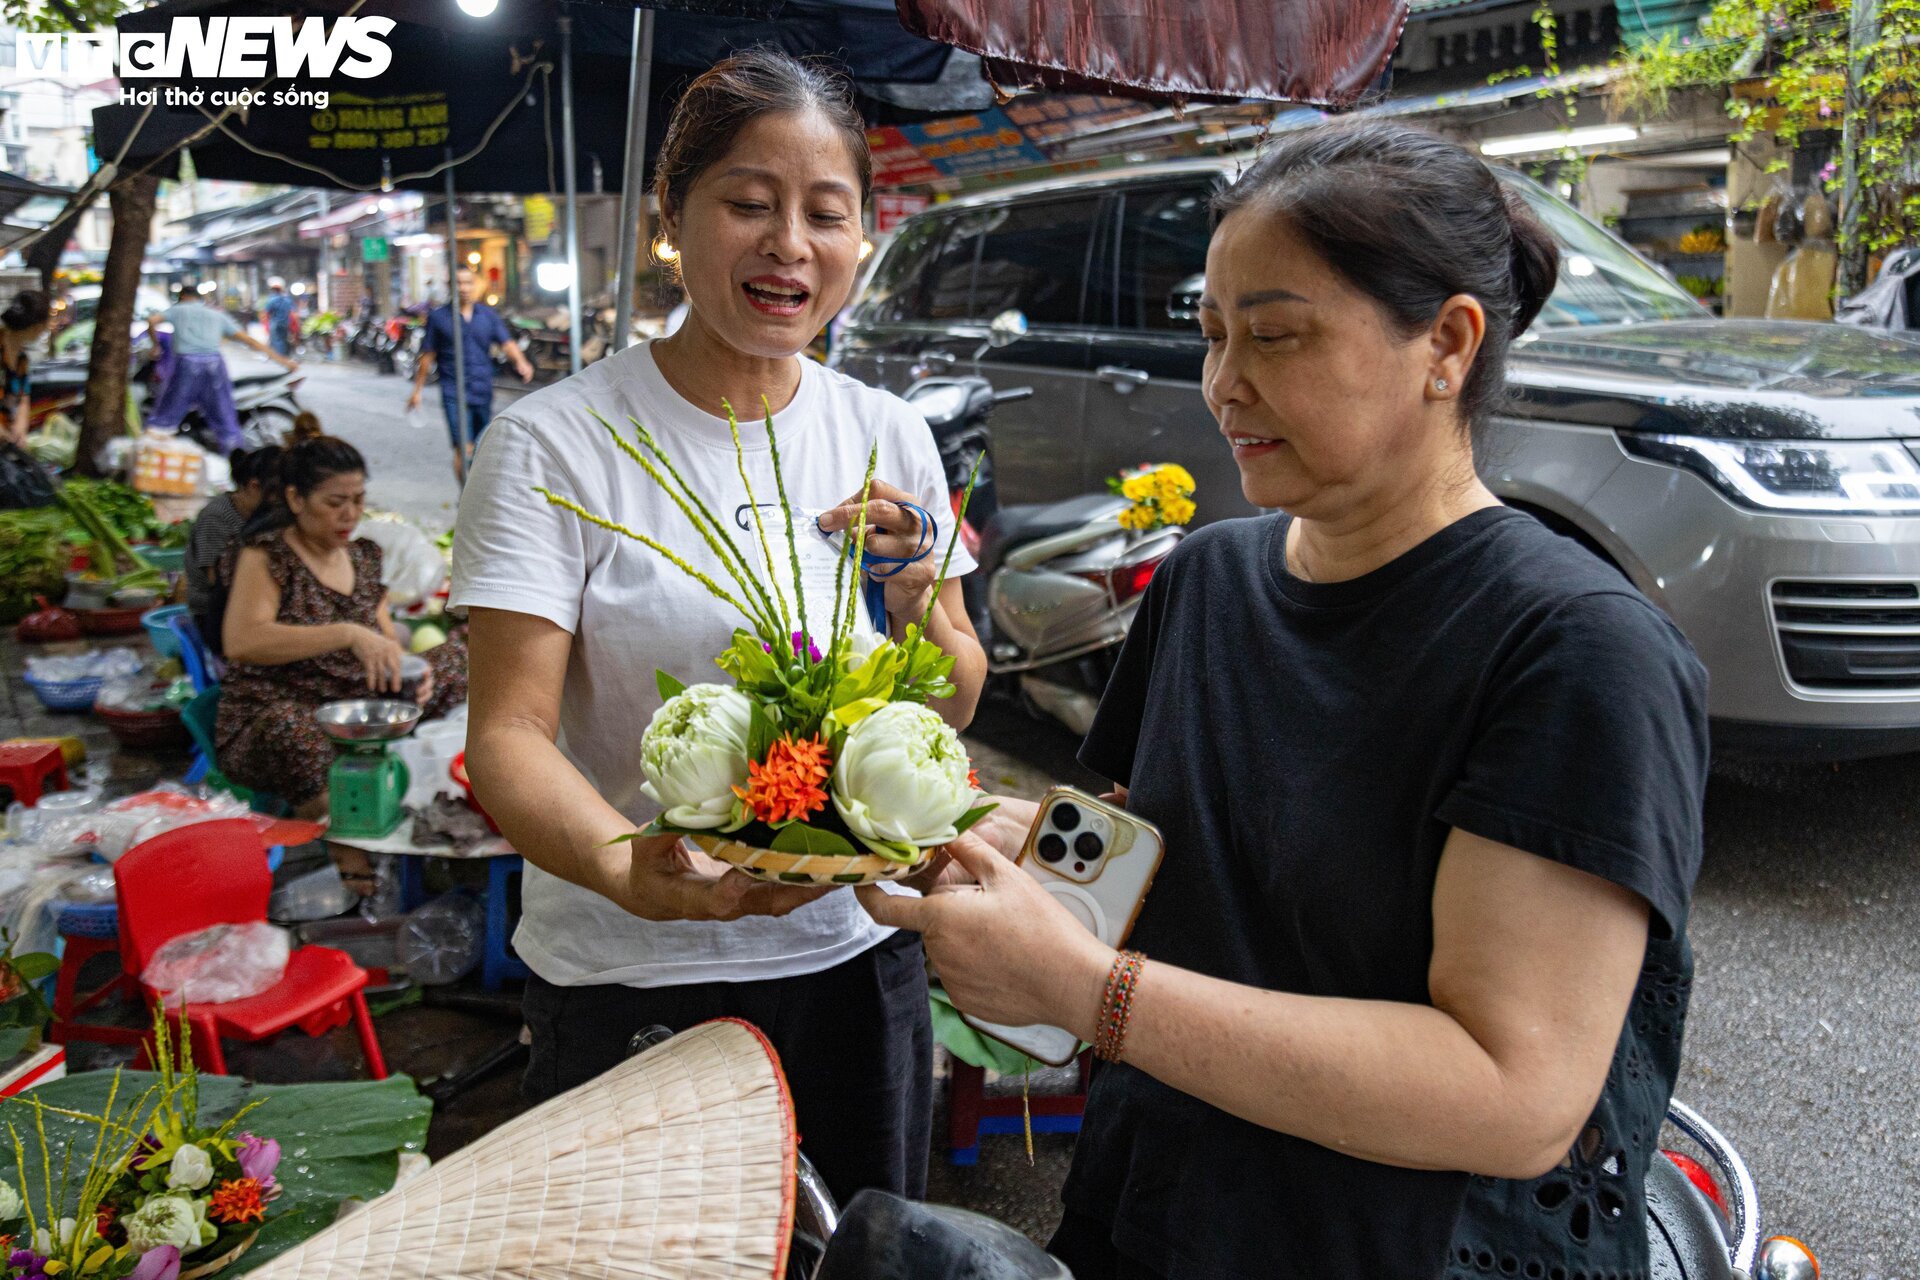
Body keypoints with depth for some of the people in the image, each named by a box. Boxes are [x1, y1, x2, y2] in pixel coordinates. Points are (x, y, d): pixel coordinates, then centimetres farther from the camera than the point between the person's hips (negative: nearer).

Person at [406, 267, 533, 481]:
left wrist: (520, 361, -22)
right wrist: (417, 391, 7)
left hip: (483, 391, 4)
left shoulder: (488, 314, 9)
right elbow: (428, 356, 6)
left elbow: (506, 342, -1)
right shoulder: (438, 317, 2)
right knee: (463, 449, -14)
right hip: (454, 394, -3)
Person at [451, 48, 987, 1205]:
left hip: (857, 954, 4)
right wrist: (629, 868, -35)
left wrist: (915, 600, -17)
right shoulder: (555, 444, -12)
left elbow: (954, 709, 3)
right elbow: (509, 734, -16)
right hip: (633, 981, -3)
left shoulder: (889, 437, 0)